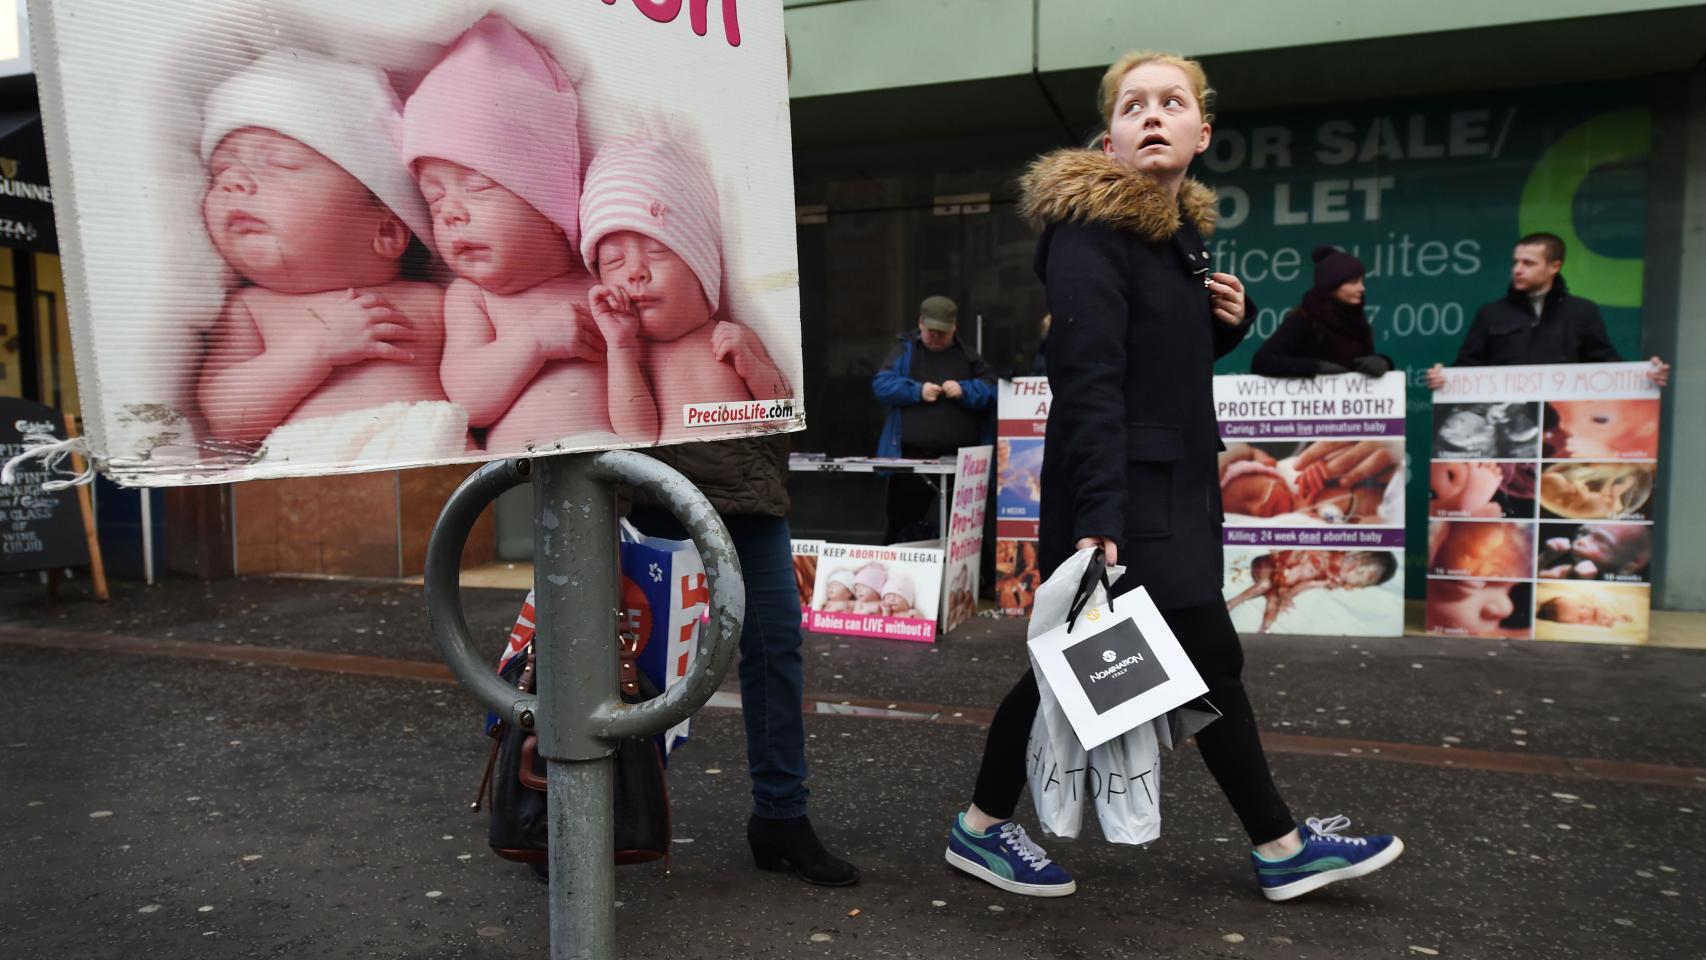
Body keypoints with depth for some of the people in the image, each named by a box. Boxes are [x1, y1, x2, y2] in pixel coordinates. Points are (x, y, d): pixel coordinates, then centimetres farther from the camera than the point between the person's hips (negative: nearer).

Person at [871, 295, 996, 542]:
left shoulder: (967, 355, 13)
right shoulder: (905, 351, 9)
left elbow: (992, 390, 4)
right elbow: (881, 384, -2)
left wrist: (964, 391, -14)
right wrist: (917, 391, -15)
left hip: (960, 458, 1)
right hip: (911, 456, -1)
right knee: (903, 523, 4)